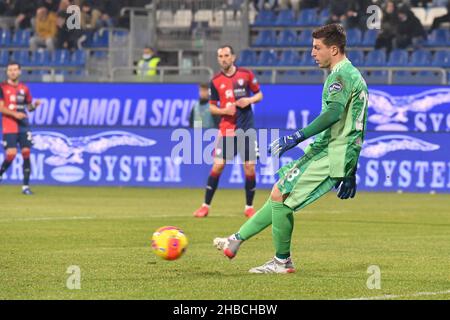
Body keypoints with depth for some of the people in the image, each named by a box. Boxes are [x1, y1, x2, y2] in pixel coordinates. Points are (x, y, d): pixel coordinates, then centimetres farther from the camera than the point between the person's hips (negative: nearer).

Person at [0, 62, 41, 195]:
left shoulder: (24, 88, 12)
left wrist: (34, 105, -4)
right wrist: (14, 114, -20)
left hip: (23, 126, 4)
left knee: (26, 154, -2)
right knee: (11, 155, -14)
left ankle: (26, 186, 3)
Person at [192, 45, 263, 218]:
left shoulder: (246, 74, 2)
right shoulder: (215, 81, 2)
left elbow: (259, 95, 11)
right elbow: (212, 107, 7)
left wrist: (249, 100, -10)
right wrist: (224, 110, -14)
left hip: (247, 128, 0)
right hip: (226, 128, 0)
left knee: (250, 167, 0)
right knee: (218, 165, -7)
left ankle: (249, 207, 14)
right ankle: (206, 206, 1)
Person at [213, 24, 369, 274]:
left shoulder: (341, 75, -12)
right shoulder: (355, 75, 21)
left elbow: (334, 113, -30)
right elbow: (355, 126, 24)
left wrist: (298, 137, -34)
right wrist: (350, 172, 26)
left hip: (329, 154, -10)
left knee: (280, 196, -7)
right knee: (281, 194, 13)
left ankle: (282, 262, 2)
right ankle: (237, 240, 17)